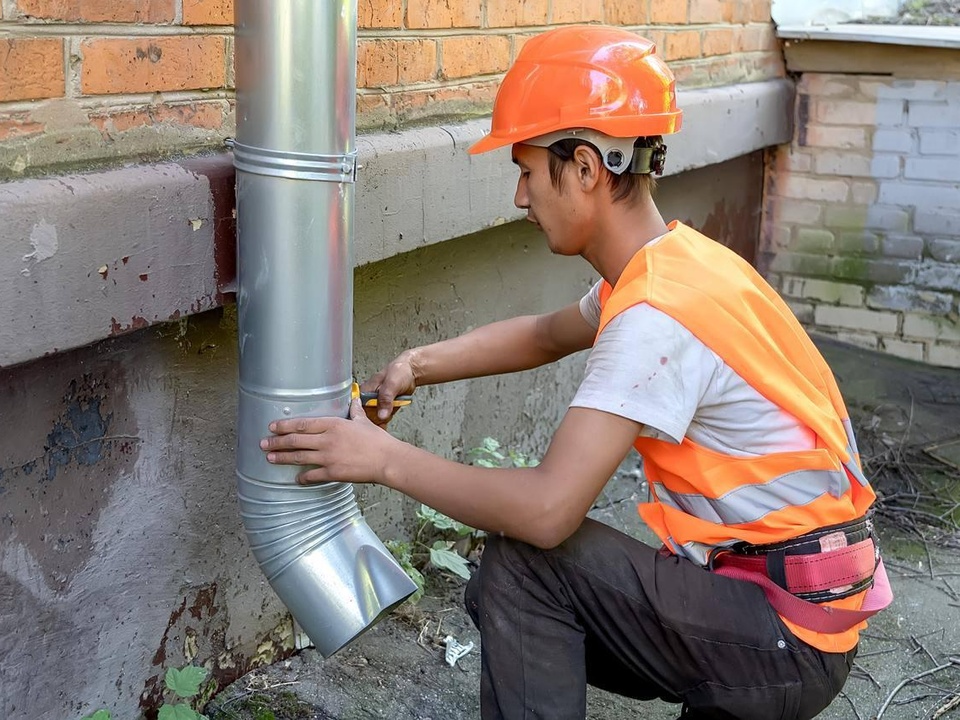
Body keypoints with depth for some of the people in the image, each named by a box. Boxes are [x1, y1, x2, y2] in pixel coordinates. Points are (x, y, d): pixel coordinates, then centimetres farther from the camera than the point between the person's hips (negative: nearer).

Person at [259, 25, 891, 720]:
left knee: (524, 557, -15)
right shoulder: (670, 262, 3)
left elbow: (548, 508, -30)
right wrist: (421, 364, 6)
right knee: (502, 600, 11)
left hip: (790, 639, -9)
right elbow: (546, 334, 20)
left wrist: (387, 459, -19)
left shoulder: (657, 313, -26)